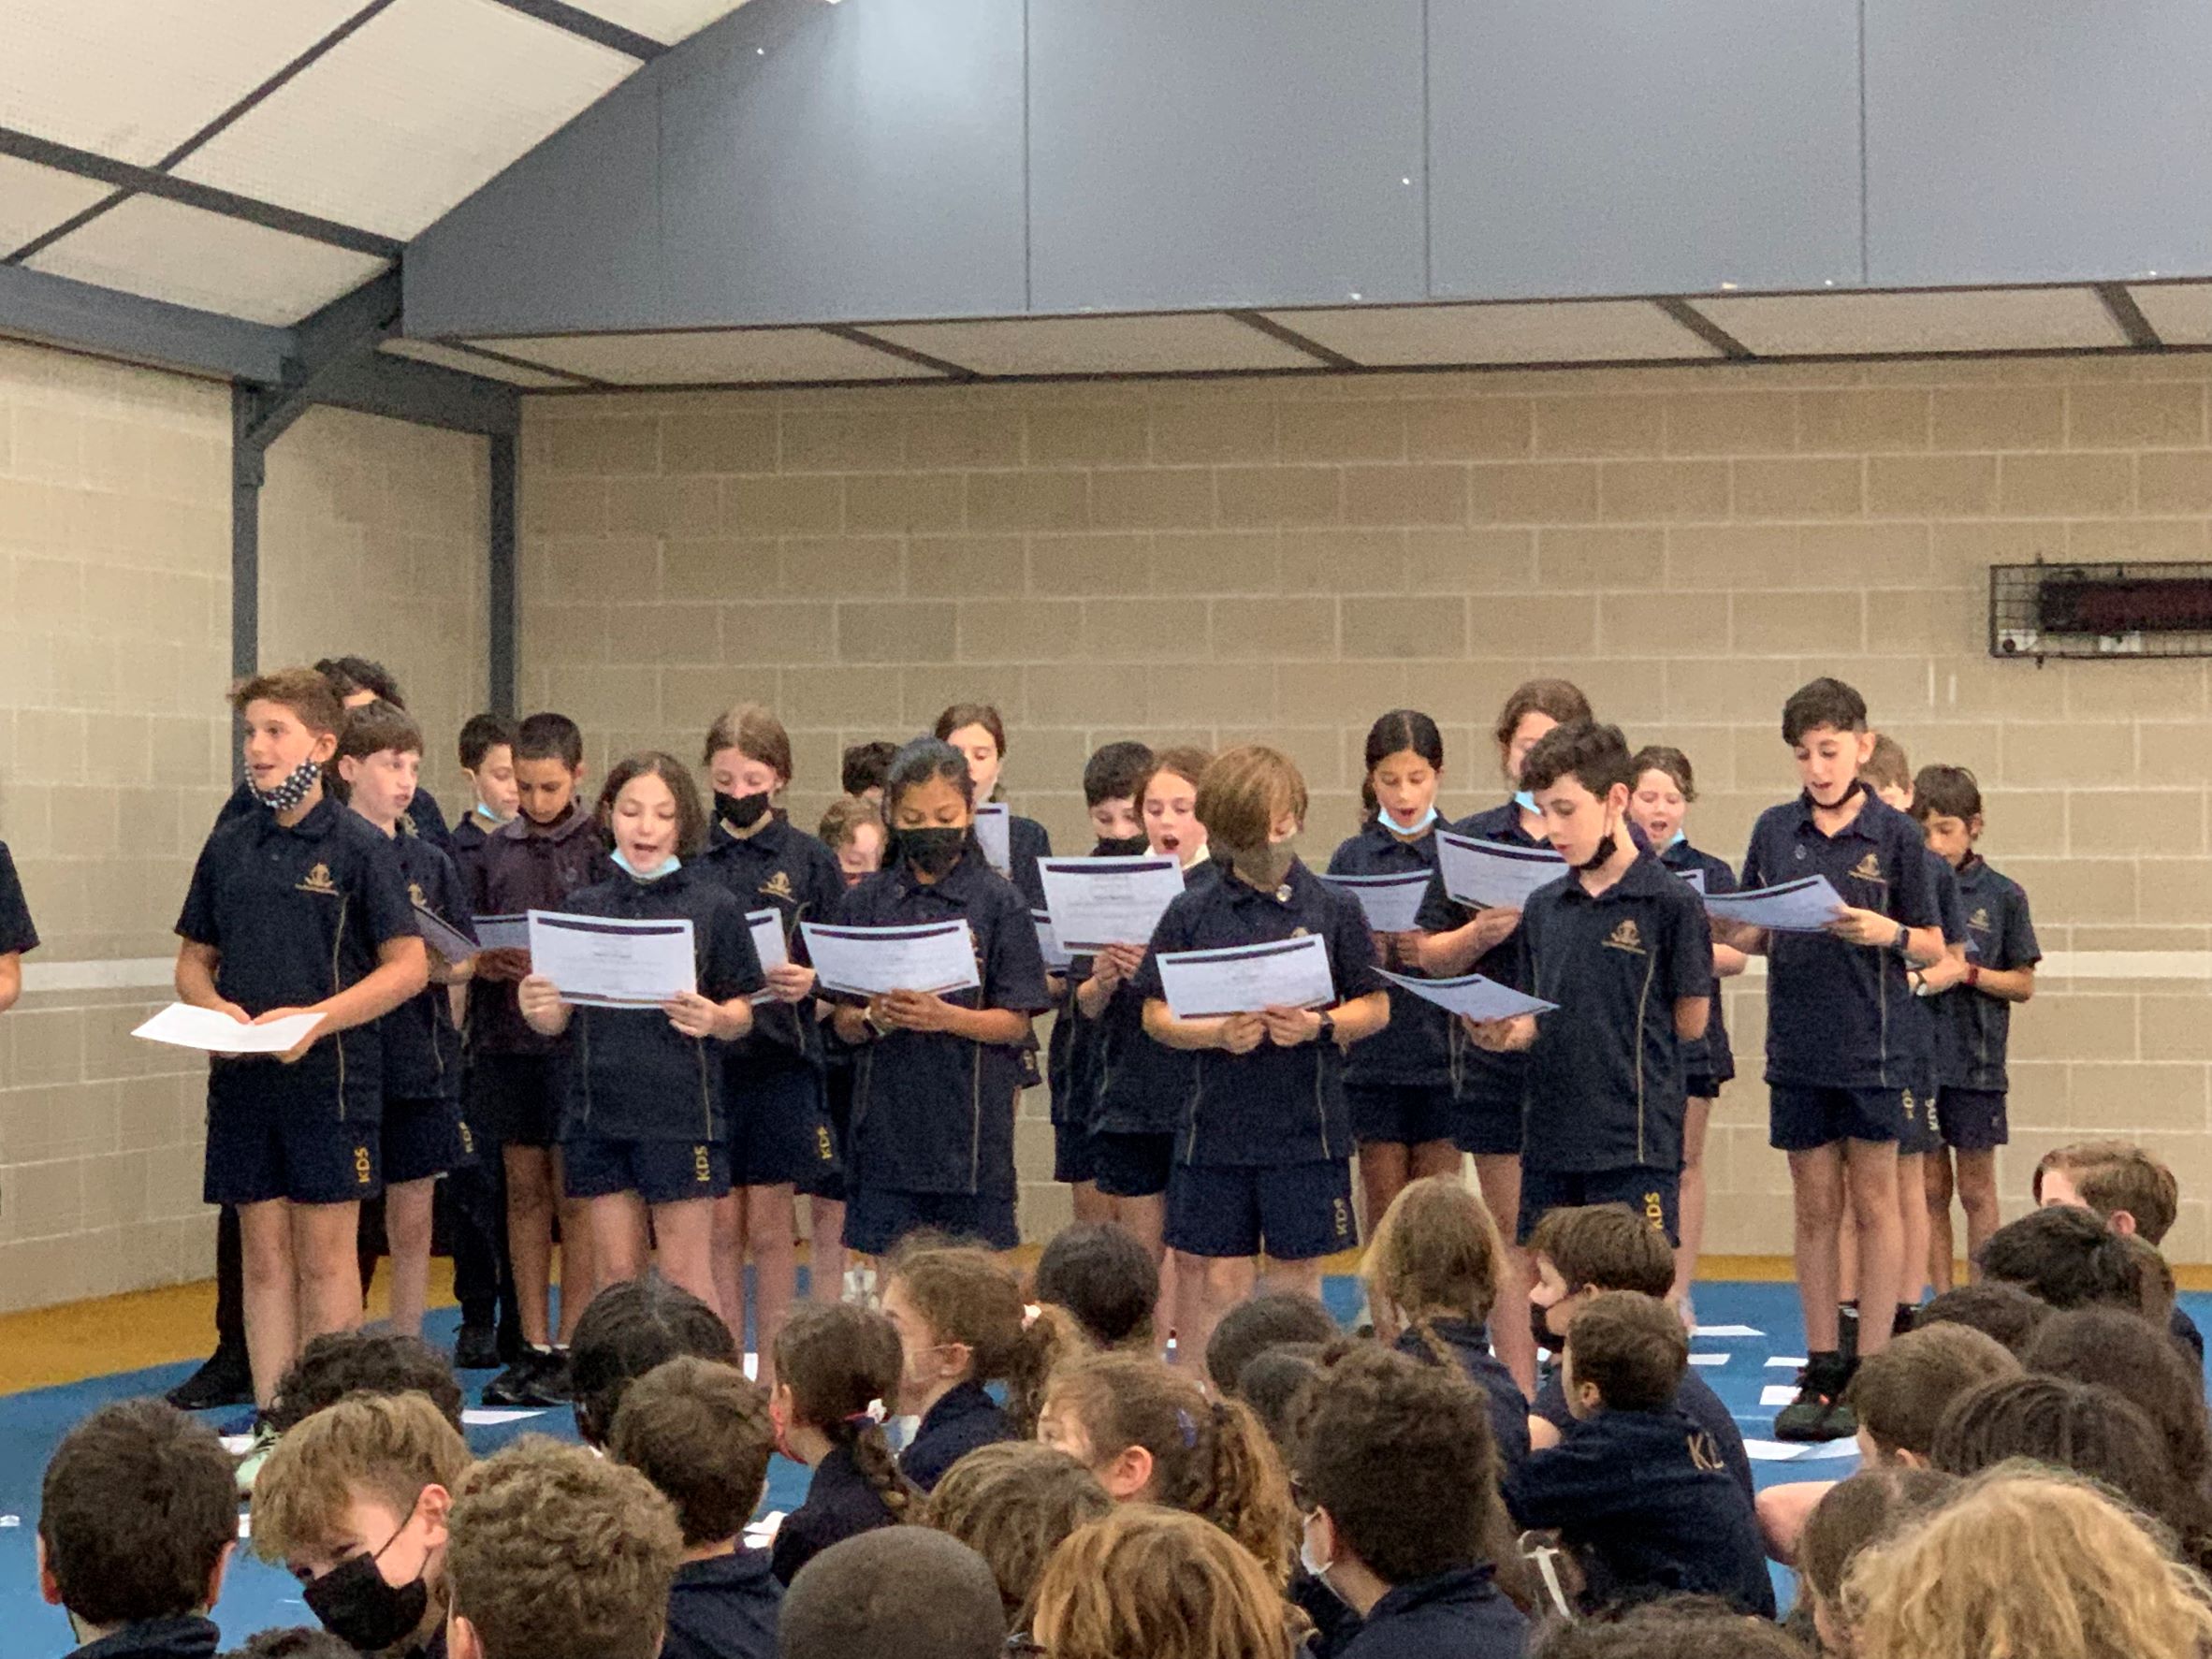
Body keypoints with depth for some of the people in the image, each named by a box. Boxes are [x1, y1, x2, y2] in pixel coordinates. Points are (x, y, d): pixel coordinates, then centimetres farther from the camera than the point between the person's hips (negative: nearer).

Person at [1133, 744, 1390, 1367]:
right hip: (1217, 1124, 0)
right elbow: (1157, 1016, 3)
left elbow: (1376, 1008, 4)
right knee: (1218, 1281, 3)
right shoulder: (1191, 913, 2)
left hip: (1308, 1127, 0)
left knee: (1298, 1277, 6)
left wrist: (1319, 1026, -15)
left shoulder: (1333, 909, 1)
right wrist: (1218, 1033, -15)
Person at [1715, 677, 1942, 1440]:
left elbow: (1933, 945, -1)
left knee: (1873, 1204, 3)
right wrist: (1724, 932, -10)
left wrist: (1887, 931, -21)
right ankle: (1821, 1371, 14)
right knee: (1814, 1208, 8)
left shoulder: (1896, 834, -3)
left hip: (1872, 1047, -3)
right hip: (1797, 1048, 3)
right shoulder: (1775, 830, 6)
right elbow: (1758, 935, 12)